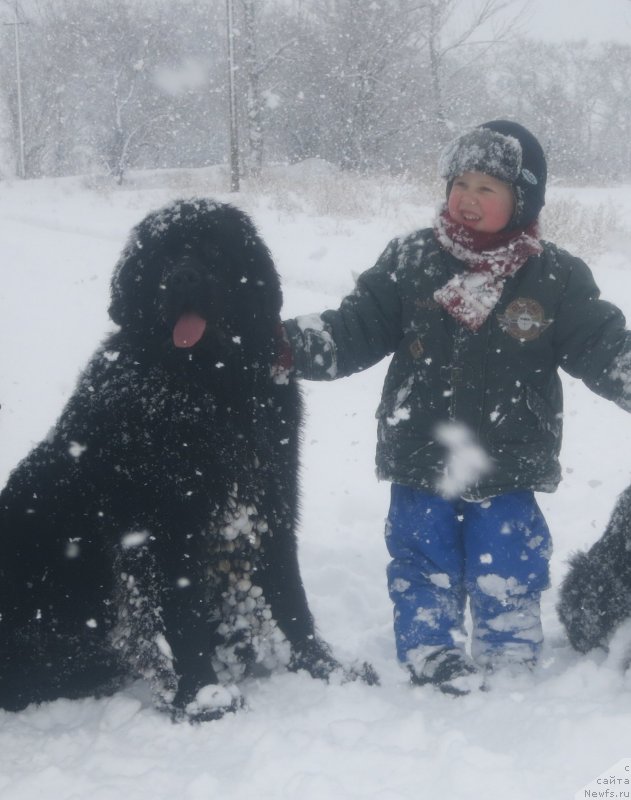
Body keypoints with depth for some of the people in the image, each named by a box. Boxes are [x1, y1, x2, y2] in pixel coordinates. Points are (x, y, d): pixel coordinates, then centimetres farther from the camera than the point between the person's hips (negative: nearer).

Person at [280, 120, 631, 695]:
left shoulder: (557, 279, -4)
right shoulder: (410, 261, -2)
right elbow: (355, 329, -1)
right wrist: (291, 345, -14)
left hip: (507, 472, -1)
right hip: (420, 461, 1)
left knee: (507, 578, 9)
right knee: (425, 572, 11)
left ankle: (511, 669, 28)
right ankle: (434, 659, 27)